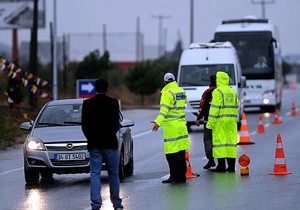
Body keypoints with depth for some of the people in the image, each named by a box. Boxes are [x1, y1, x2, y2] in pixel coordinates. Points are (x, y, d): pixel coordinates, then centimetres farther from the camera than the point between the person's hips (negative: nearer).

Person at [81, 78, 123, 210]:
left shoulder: (87, 104, -1)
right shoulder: (113, 103, -4)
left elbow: (84, 125, 0)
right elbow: (116, 123, -4)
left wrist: (91, 139, 12)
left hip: (94, 144, 1)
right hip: (110, 144, 0)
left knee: (95, 174, 1)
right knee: (113, 173, 10)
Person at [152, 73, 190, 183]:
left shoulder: (167, 93, -12)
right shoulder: (182, 92, 12)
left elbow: (164, 110, -24)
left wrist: (158, 122, -33)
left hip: (171, 126, -8)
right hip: (181, 125, 8)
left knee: (171, 154, -5)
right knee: (181, 153, 11)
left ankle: (175, 176, -7)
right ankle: (181, 176, 13)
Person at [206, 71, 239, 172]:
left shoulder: (217, 92, -9)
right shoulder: (232, 92, 15)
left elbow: (214, 108, -13)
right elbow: (236, 107, 18)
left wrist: (210, 122, -13)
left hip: (220, 121, -7)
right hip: (231, 121, 7)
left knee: (219, 141, -4)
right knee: (231, 140, 8)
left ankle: (221, 166, -7)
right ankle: (231, 166, 8)